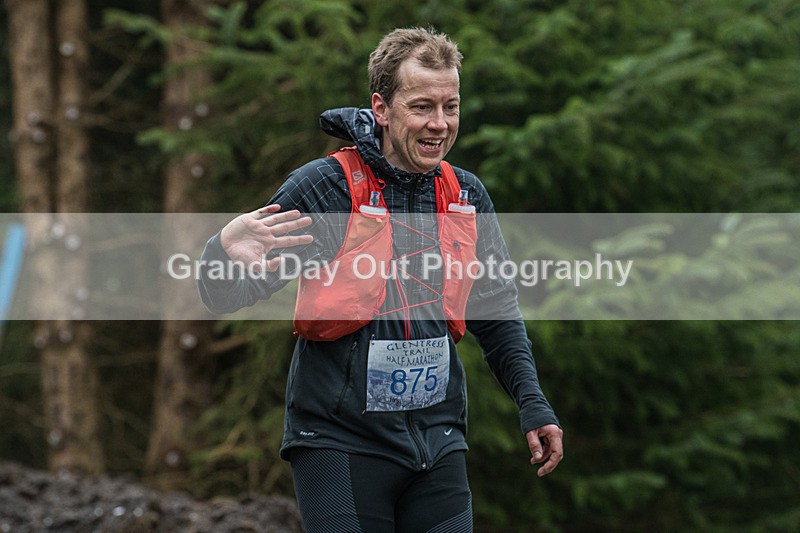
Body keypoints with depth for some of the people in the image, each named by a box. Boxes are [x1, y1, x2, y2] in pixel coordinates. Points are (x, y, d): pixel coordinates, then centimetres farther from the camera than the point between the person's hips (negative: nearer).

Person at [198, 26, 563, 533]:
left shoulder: (467, 194, 6)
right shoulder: (326, 186, -10)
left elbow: (497, 313, 19)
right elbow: (227, 297, -11)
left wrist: (532, 403, 10)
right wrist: (223, 253, -33)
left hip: (439, 445, 5)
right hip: (340, 441, -5)